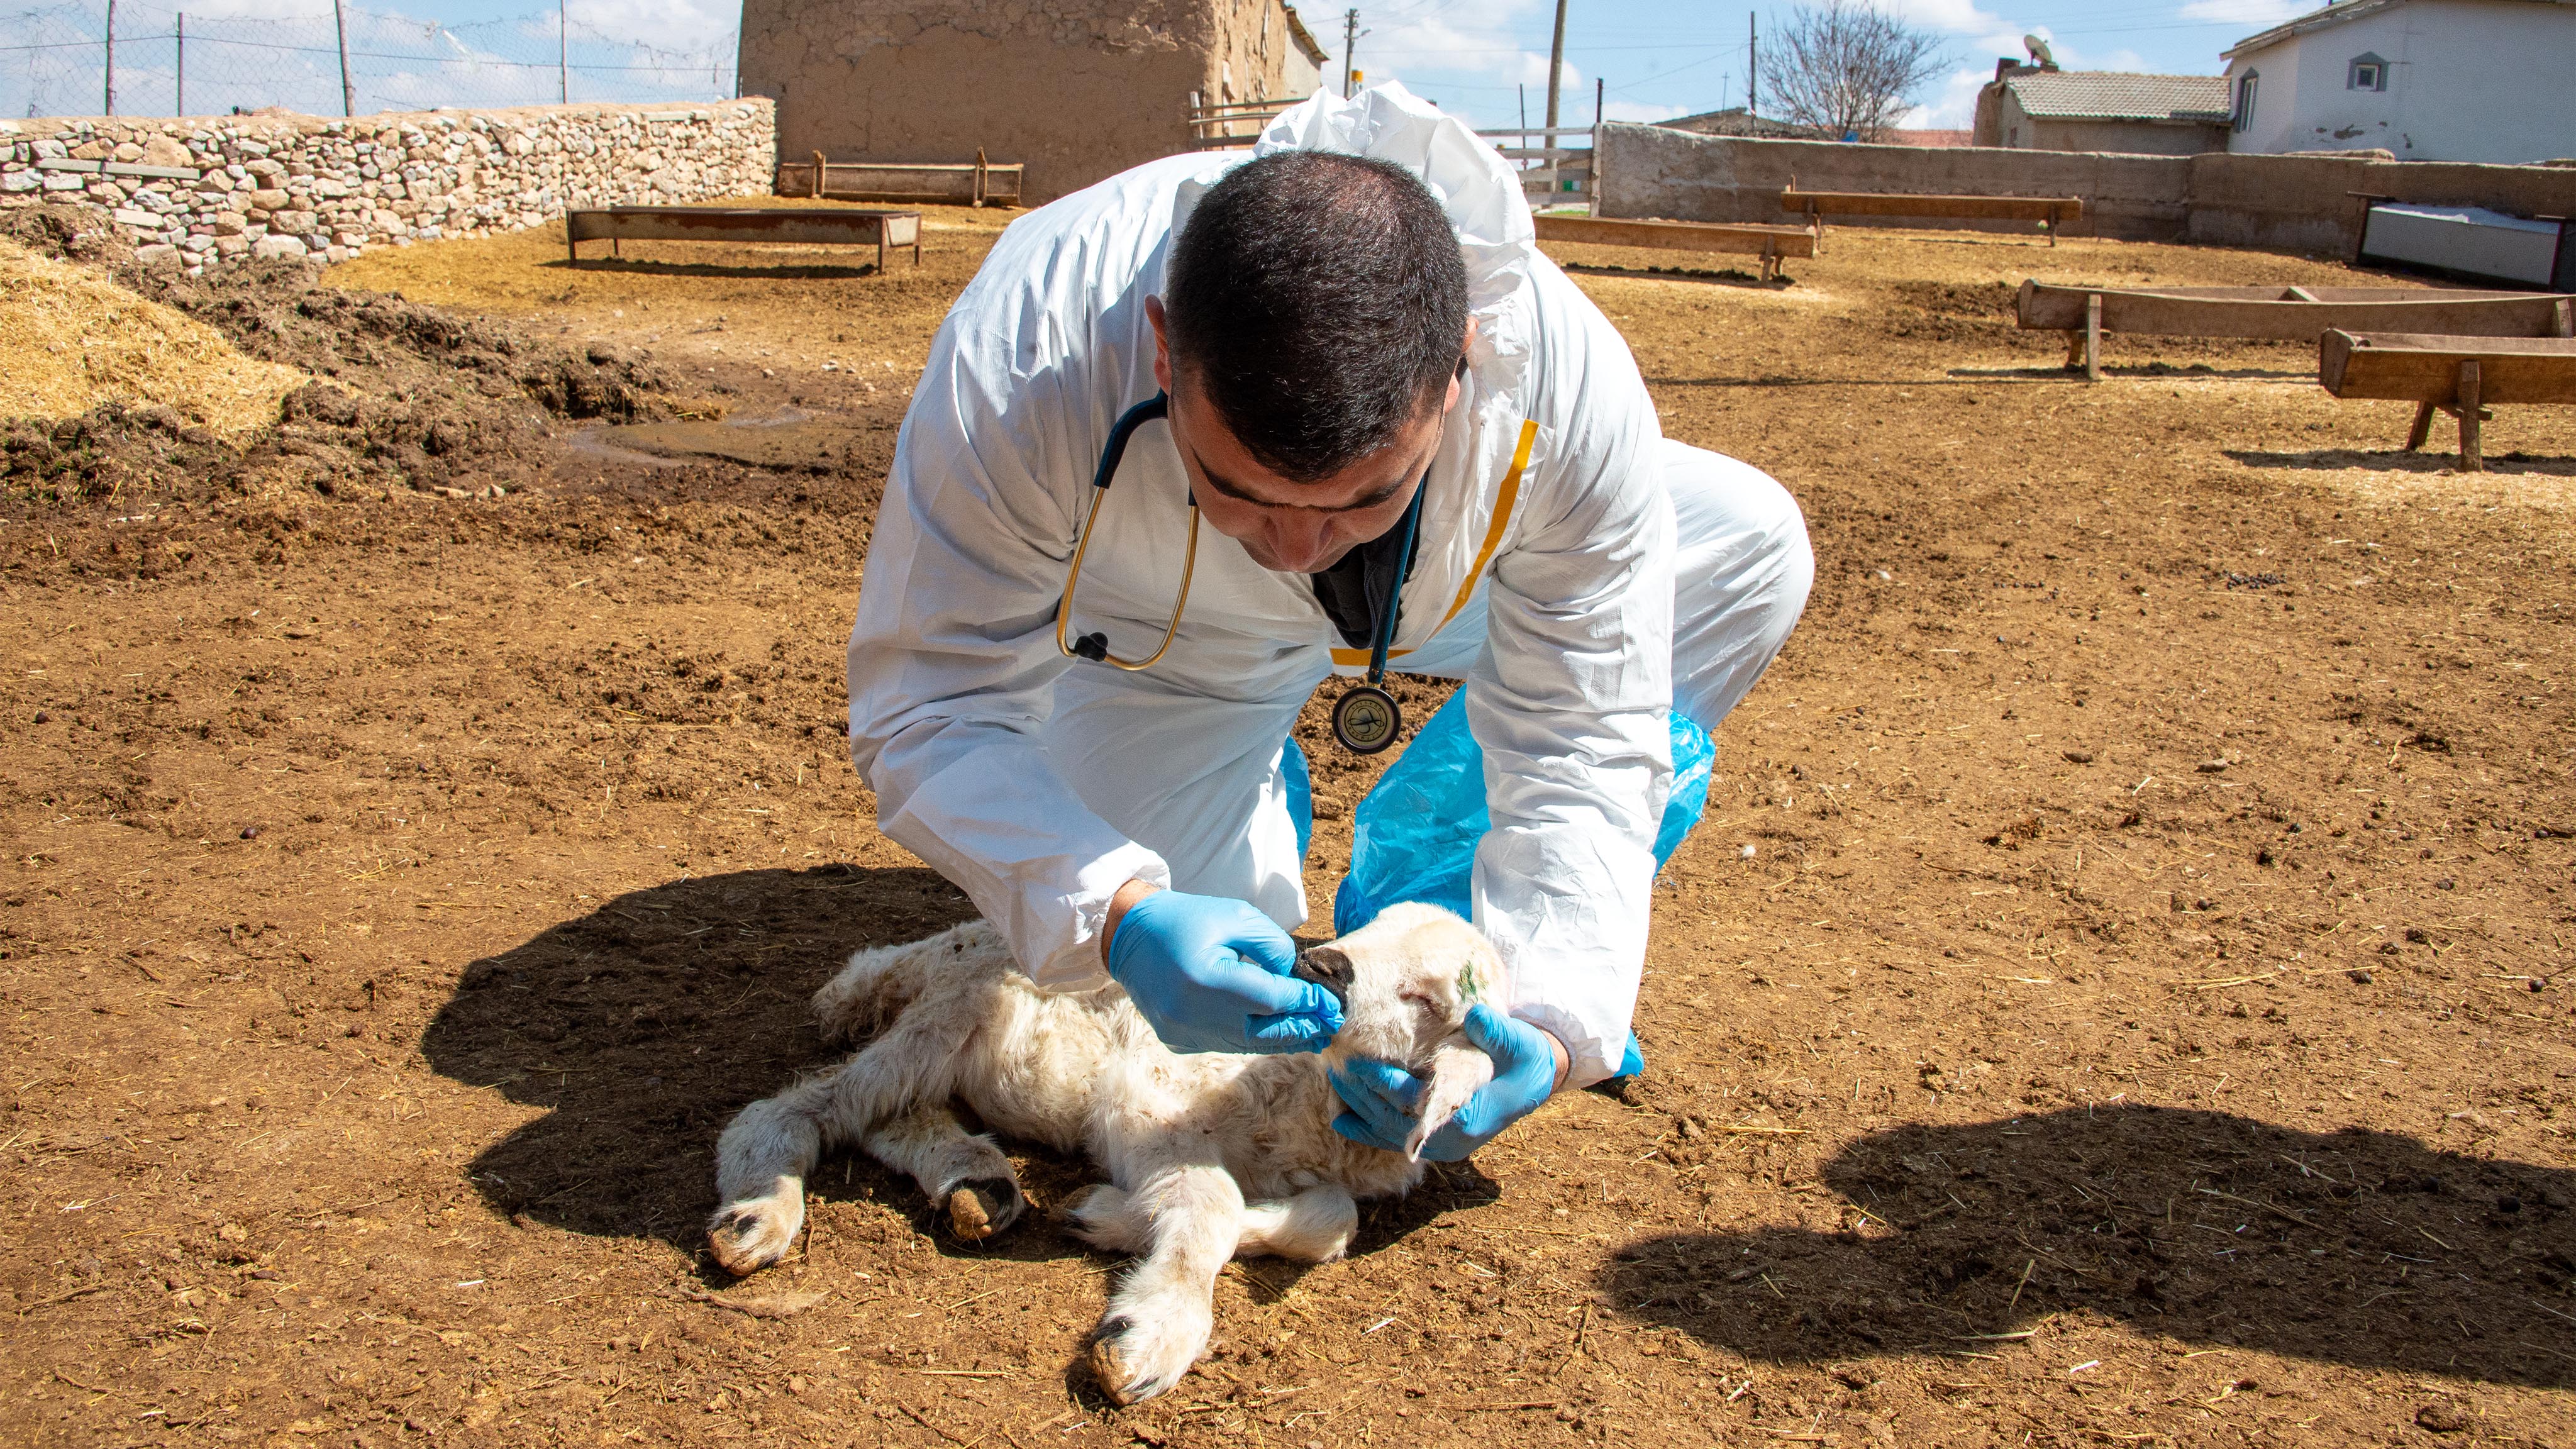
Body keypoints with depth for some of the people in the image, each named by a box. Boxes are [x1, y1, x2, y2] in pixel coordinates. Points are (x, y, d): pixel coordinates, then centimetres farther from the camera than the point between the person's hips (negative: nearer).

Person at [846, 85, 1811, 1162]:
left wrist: (1550, 1021, -40)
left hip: (1436, 597, 2)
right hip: (1158, 639, -2)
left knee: (1752, 549, -13)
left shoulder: (1571, 384, -37)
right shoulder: (1026, 355, -42)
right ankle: (1256, 792, 18)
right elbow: (929, 711, -35)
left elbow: (1583, 748, -26)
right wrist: (1118, 915, -51)